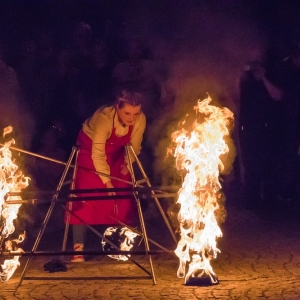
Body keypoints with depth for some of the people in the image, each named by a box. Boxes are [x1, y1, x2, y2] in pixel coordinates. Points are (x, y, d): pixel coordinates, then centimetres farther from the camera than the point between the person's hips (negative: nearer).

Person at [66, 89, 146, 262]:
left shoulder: (140, 120, -25)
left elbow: (134, 147, -7)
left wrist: (128, 163, -21)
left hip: (116, 153, 5)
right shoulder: (104, 118, -38)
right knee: (86, 195, -14)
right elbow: (98, 153, -32)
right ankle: (79, 247, -14)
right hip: (90, 149, -5)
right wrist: (107, 181, -30)